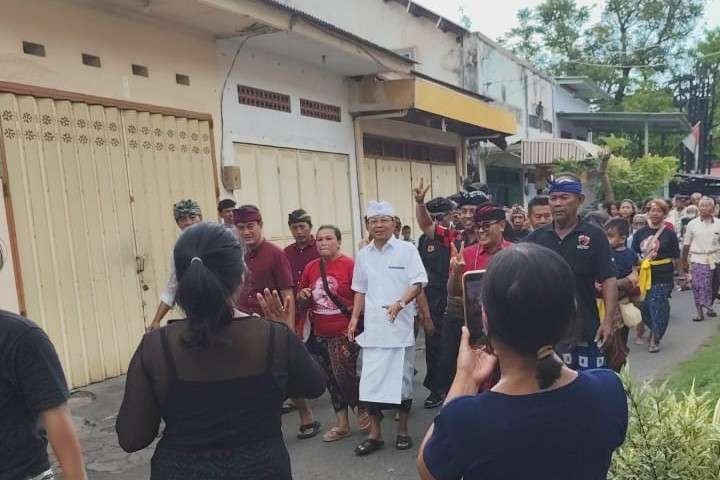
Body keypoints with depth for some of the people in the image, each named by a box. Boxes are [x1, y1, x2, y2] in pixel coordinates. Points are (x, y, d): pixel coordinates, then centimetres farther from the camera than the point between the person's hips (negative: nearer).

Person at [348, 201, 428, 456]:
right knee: (370, 380, 4)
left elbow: (418, 284, -9)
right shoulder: (363, 255, 9)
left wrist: (400, 303, -25)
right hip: (372, 327, 3)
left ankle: (402, 430, 24)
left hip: (400, 326, -3)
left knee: (401, 378, 8)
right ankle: (375, 434, 17)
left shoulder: (407, 250, -4)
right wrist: (354, 317, 7)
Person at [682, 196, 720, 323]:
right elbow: (686, 245, 3)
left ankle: (709, 306, 30)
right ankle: (700, 312, 6)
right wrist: (684, 262, 4)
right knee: (698, 286, -3)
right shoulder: (692, 224, -2)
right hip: (697, 260, -1)